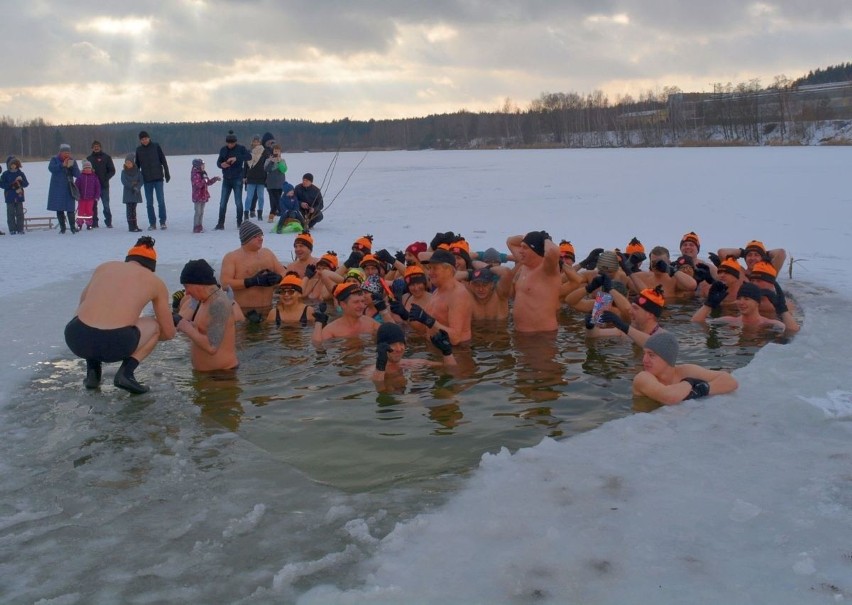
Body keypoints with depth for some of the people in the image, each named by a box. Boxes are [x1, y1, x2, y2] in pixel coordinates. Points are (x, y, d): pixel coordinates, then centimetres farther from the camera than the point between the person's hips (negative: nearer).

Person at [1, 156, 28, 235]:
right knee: (11, 213, 0)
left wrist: (21, 181, -15)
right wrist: (11, 185, -14)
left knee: (20, 213, 2)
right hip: (9, 197, -1)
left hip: (19, 196, 1)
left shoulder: (20, 173, 6)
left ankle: (20, 229, 7)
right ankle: (12, 229, 4)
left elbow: (26, 184, 5)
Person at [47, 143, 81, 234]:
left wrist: (72, 166, -19)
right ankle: (62, 227, 13)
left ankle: (72, 227, 0)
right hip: (57, 189, 0)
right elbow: (51, 168, -20)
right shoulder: (54, 159, 0)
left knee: (70, 209, -7)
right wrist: (62, 165, -29)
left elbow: (77, 174, -3)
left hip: (68, 189, 0)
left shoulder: (72, 161, 6)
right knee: (59, 209, 4)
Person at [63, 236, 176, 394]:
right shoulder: (156, 282, 16)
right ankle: (126, 372, 7)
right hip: (115, 344, -3)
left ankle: (92, 371, 22)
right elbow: (169, 333, 22)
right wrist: (149, 338, 45)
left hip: (77, 338, 3)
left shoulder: (104, 266, 23)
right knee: (154, 325, 27)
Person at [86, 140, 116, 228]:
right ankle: (94, 223, 8)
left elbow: (112, 171, 3)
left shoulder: (106, 157, 5)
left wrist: (105, 178, -9)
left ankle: (108, 222, 2)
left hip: (104, 185, -2)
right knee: (93, 205, 3)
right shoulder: (89, 158, 11)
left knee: (106, 205, -3)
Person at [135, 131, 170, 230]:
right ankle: (152, 223, 10)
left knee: (161, 200, -5)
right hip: (147, 180, 3)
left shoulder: (156, 146, 1)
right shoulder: (138, 150, 7)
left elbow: (163, 160, 1)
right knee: (149, 203, 4)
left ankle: (162, 222, 3)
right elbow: (137, 164, 14)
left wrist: (167, 173, -4)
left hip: (158, 178, -3)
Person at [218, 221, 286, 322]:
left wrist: (277, 278, -11)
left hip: (267, 310, 5)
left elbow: (284, 273, 14)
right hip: (243, 312, -4)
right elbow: (225, 282, -12)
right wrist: (253, 281, -20)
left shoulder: (267, 253, 14)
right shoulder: (231, 257, -1)